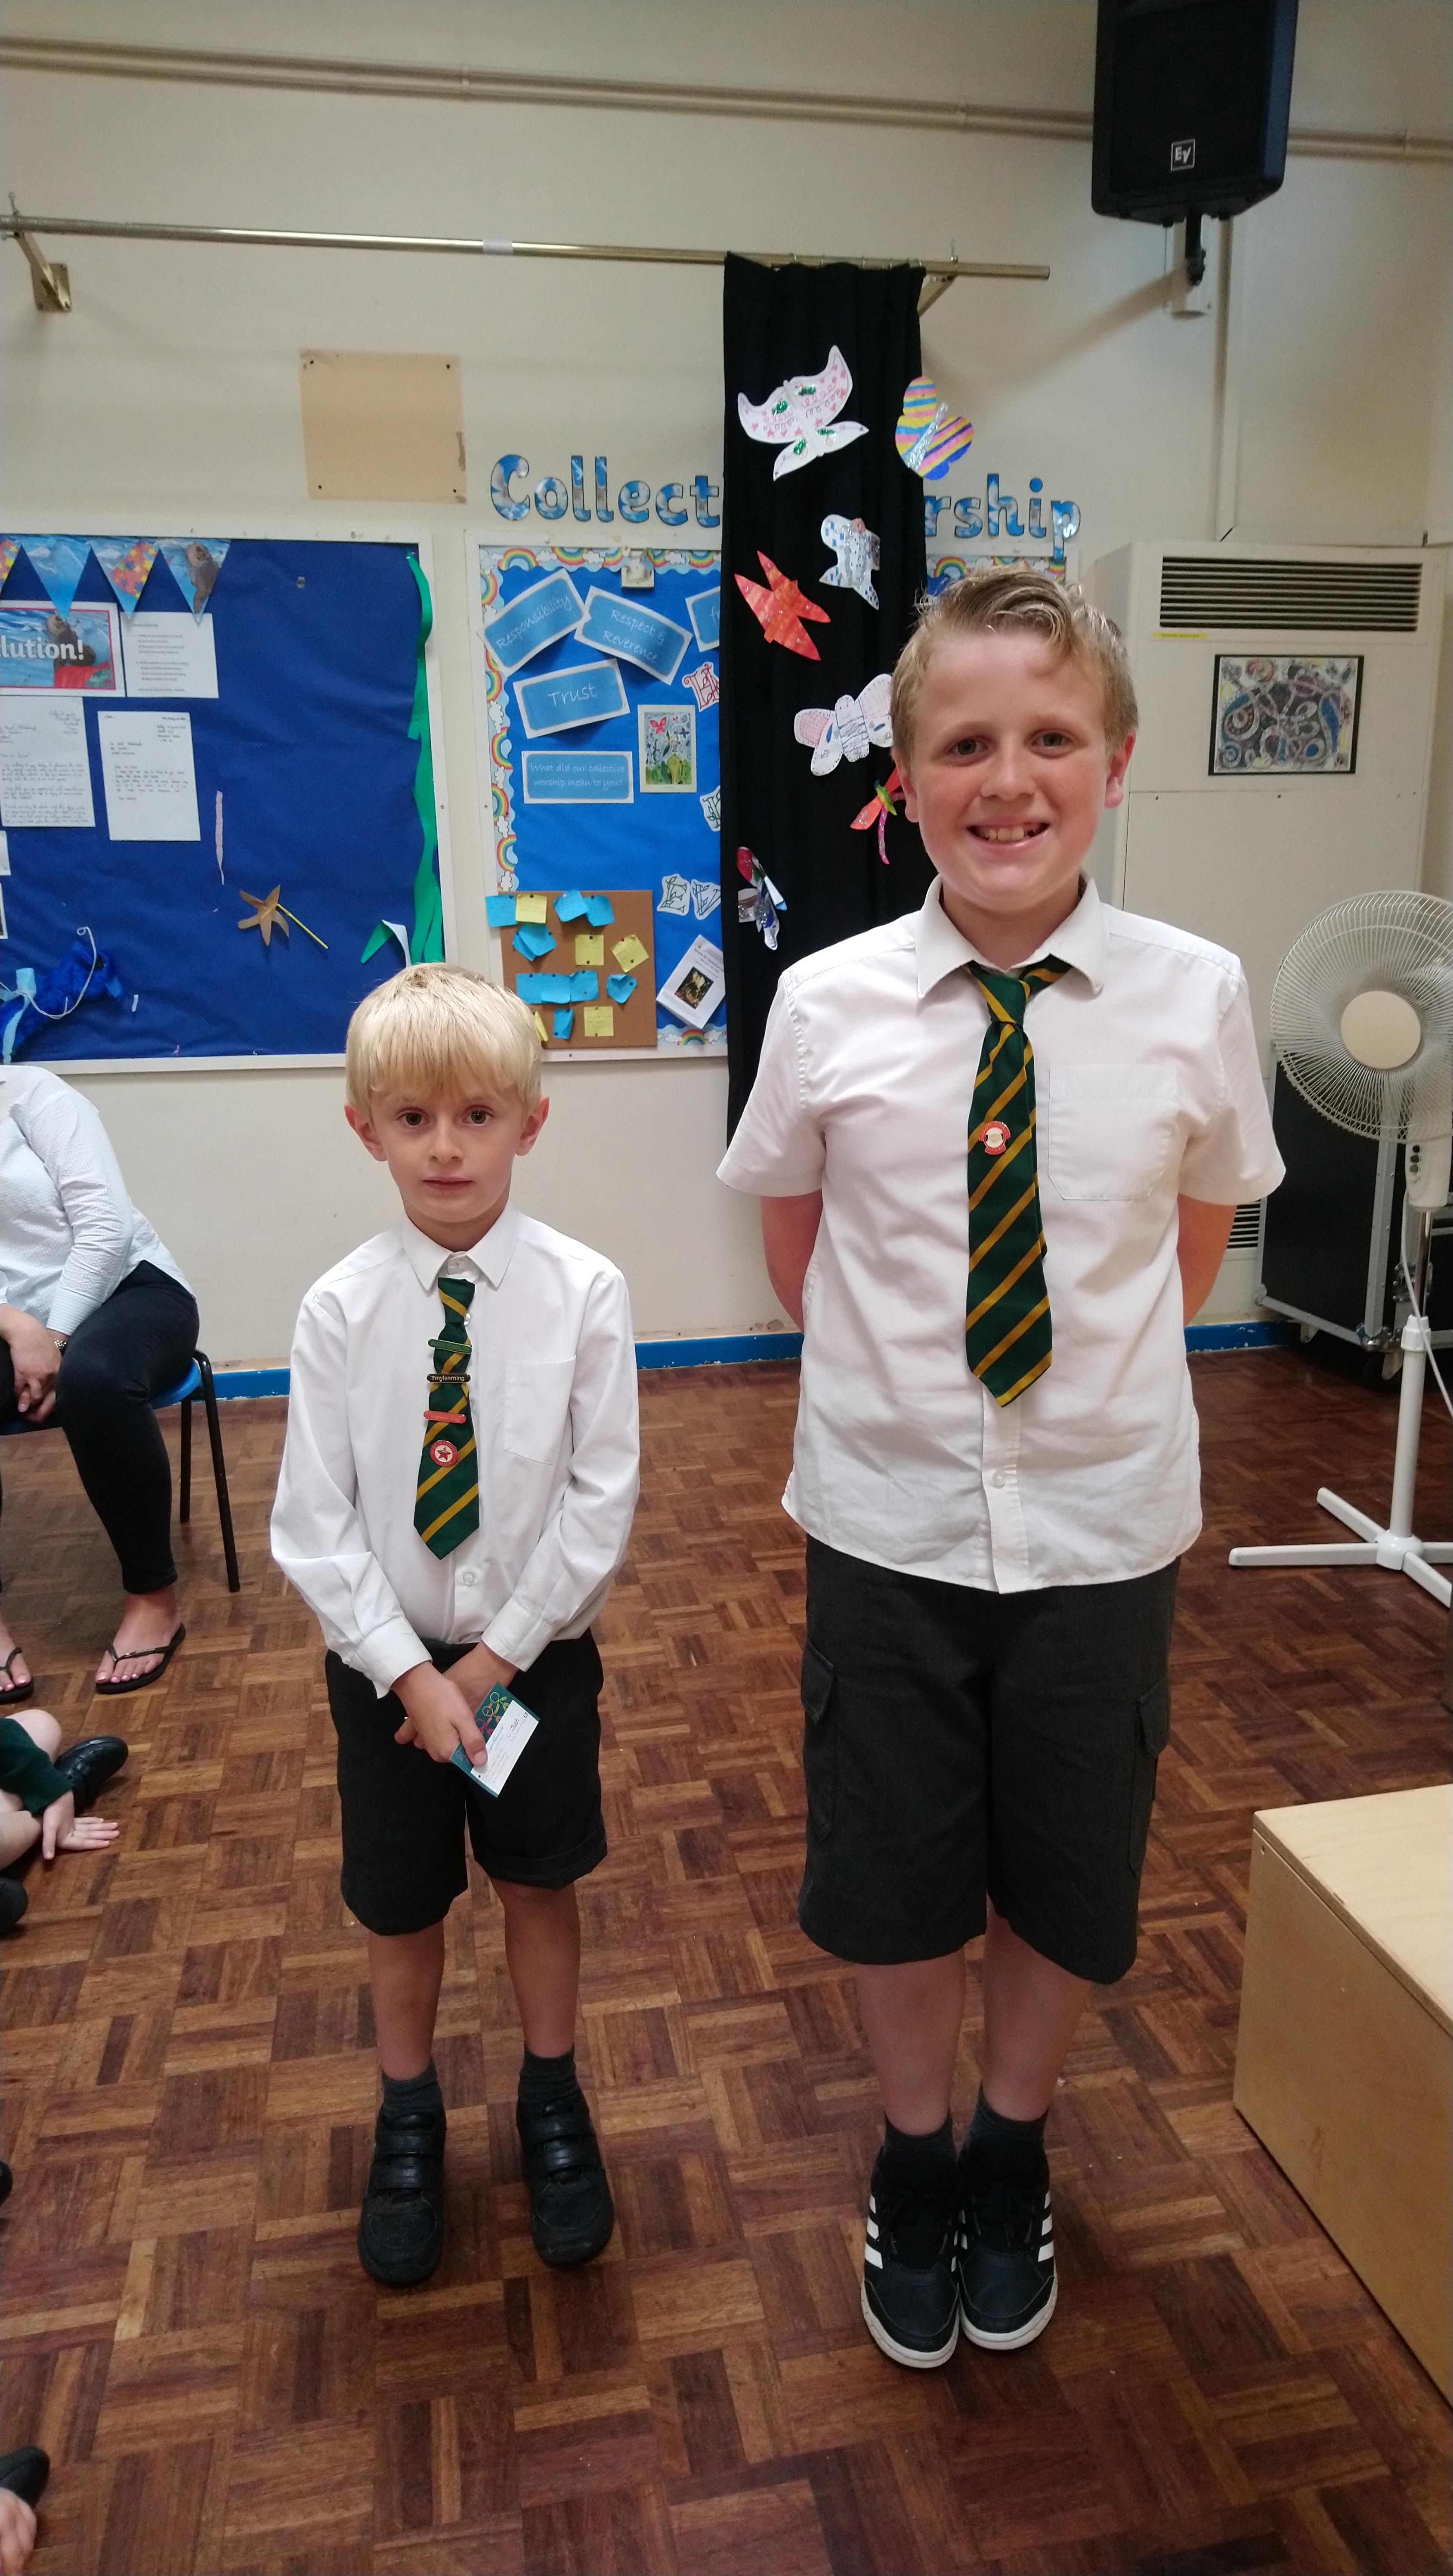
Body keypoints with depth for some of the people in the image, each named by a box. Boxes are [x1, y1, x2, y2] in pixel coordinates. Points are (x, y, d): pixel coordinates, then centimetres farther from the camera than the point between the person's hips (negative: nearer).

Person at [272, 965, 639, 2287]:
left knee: (540, 1883, 18)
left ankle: (553, 2104, 45)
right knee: (401, 1907, 18)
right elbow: (314, 1528, -10)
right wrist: (408, 1674, -14)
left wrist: (502, 1654, -12)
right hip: (385, 1658, 1)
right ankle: (409, 2121, 45)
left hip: (539, 1650, -1)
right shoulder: (340, 1309, -13)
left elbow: (601, 1501, -13)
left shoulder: (583, 1292, -16)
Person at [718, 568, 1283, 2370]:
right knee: (892, 1881, 17)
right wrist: (892, 1377, 3)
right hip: (889, 1519, 0)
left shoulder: (1196, 998, -10)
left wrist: (1095, 1376, 5)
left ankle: (1009, 2163, 51)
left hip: (1103, 1519, 1)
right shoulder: (827, 1006, -10)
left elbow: (1200, 1230, 6)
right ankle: (914, 2166, 49)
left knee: (1066, 1882, 20)